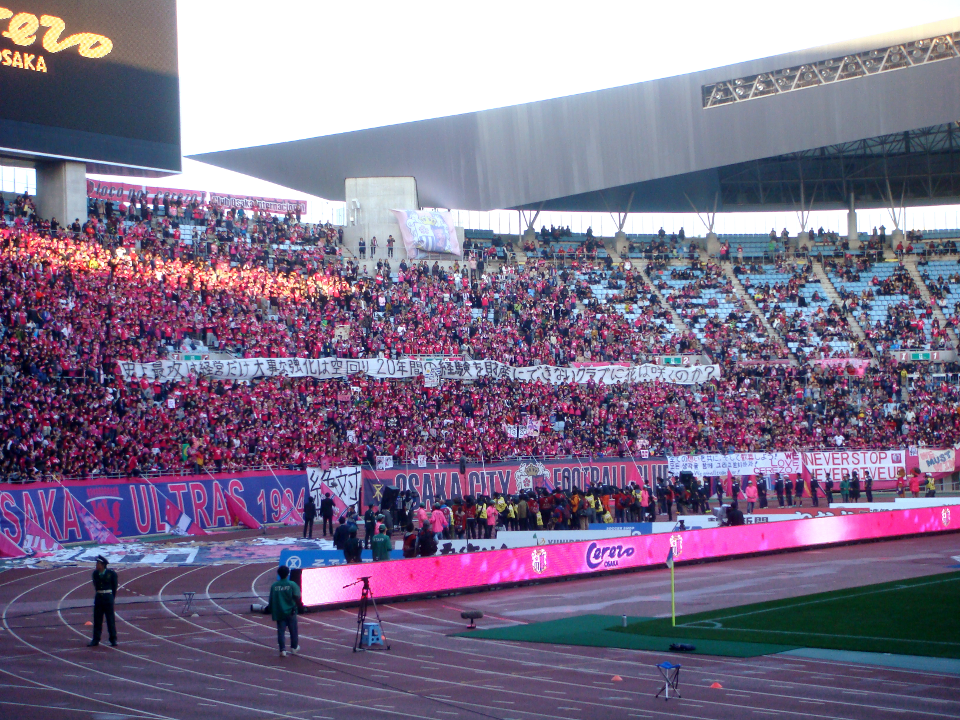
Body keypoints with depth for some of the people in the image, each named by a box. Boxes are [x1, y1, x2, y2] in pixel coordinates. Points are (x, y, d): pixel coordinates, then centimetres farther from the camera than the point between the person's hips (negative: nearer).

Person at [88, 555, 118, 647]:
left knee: (110, 619, -1)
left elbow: (114, 587, 2)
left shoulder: (111, 573, -7)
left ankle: (113, 640, 5)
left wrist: (111, 598, 7)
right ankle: (95, 640, 12)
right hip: (98, 598, 4)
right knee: (97, 619, 6)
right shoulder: (95, 573, 5)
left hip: (108, 597, -4)